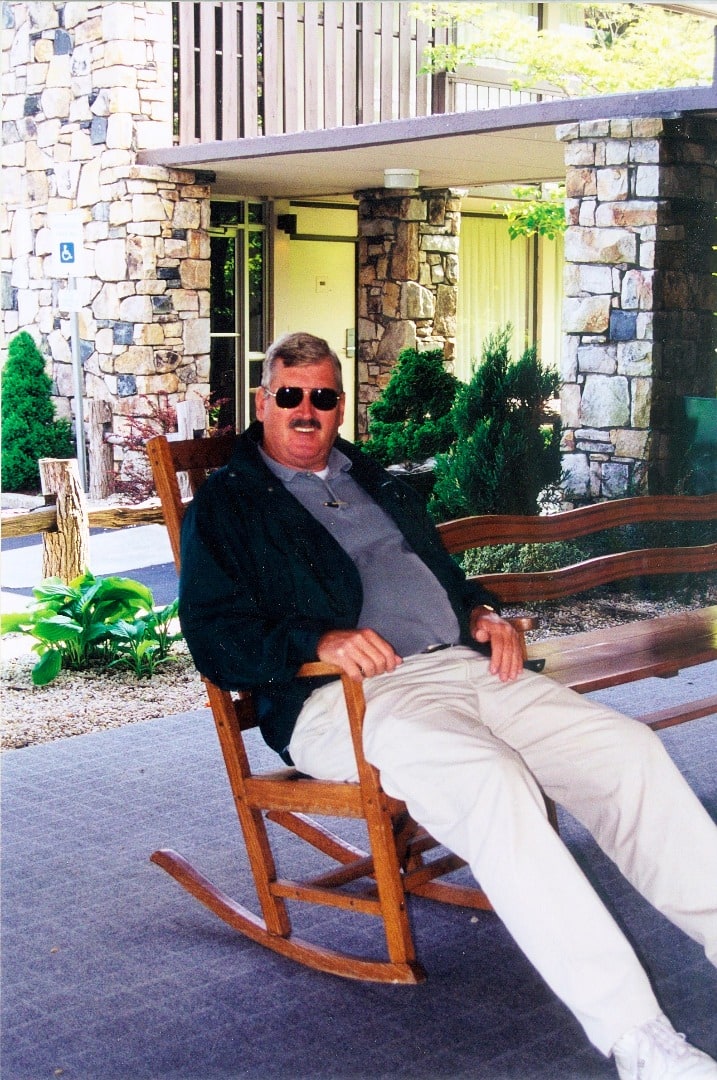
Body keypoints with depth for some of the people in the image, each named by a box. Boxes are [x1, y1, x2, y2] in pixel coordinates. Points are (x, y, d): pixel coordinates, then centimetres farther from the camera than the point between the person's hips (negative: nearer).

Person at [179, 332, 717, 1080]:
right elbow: (215, 635, -4)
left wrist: (483, 612, 11)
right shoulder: (226, 505, 8)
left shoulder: (375, 483, 28)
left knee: (628, 746, -13)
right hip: (346, 696, -7)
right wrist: (319, 640, -21)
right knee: (489, 778, -35)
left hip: (464, 665, 7)